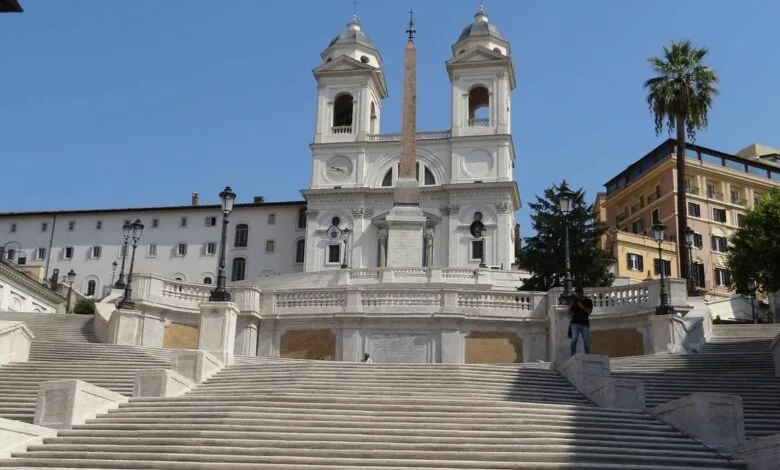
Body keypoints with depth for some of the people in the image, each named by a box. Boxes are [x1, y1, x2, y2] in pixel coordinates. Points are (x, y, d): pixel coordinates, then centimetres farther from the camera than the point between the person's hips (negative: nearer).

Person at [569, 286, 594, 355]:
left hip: (585, 324, 0)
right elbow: (569, 313, 8)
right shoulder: (574, 301, 9)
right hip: (575, 324, 0)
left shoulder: (588, 301, 6)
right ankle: (573, 356, -15)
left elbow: (589, 311, -7)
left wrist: (581, 306, -18)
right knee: (574, 340, -14)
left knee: (586, 341, 0)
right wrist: (570, 306, -11)